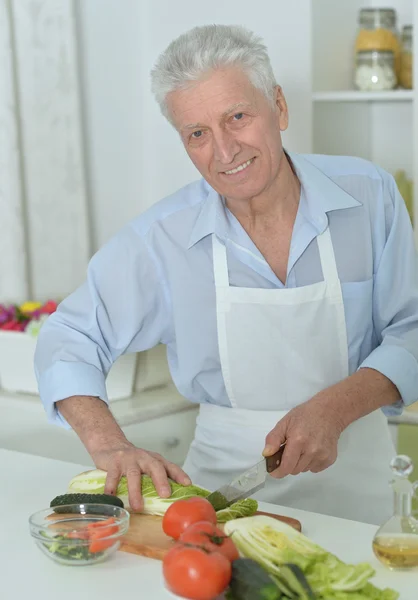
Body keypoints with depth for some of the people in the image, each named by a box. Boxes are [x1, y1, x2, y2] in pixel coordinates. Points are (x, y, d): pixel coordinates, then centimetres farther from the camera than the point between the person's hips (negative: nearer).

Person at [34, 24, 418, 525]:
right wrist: (108, 444, -15)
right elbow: (68, 340, 1)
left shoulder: (369, 196, -4)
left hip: (349, 478, -1)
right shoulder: (163, 237, -5)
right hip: (224, 475, 1)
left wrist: (334, 408, -16)